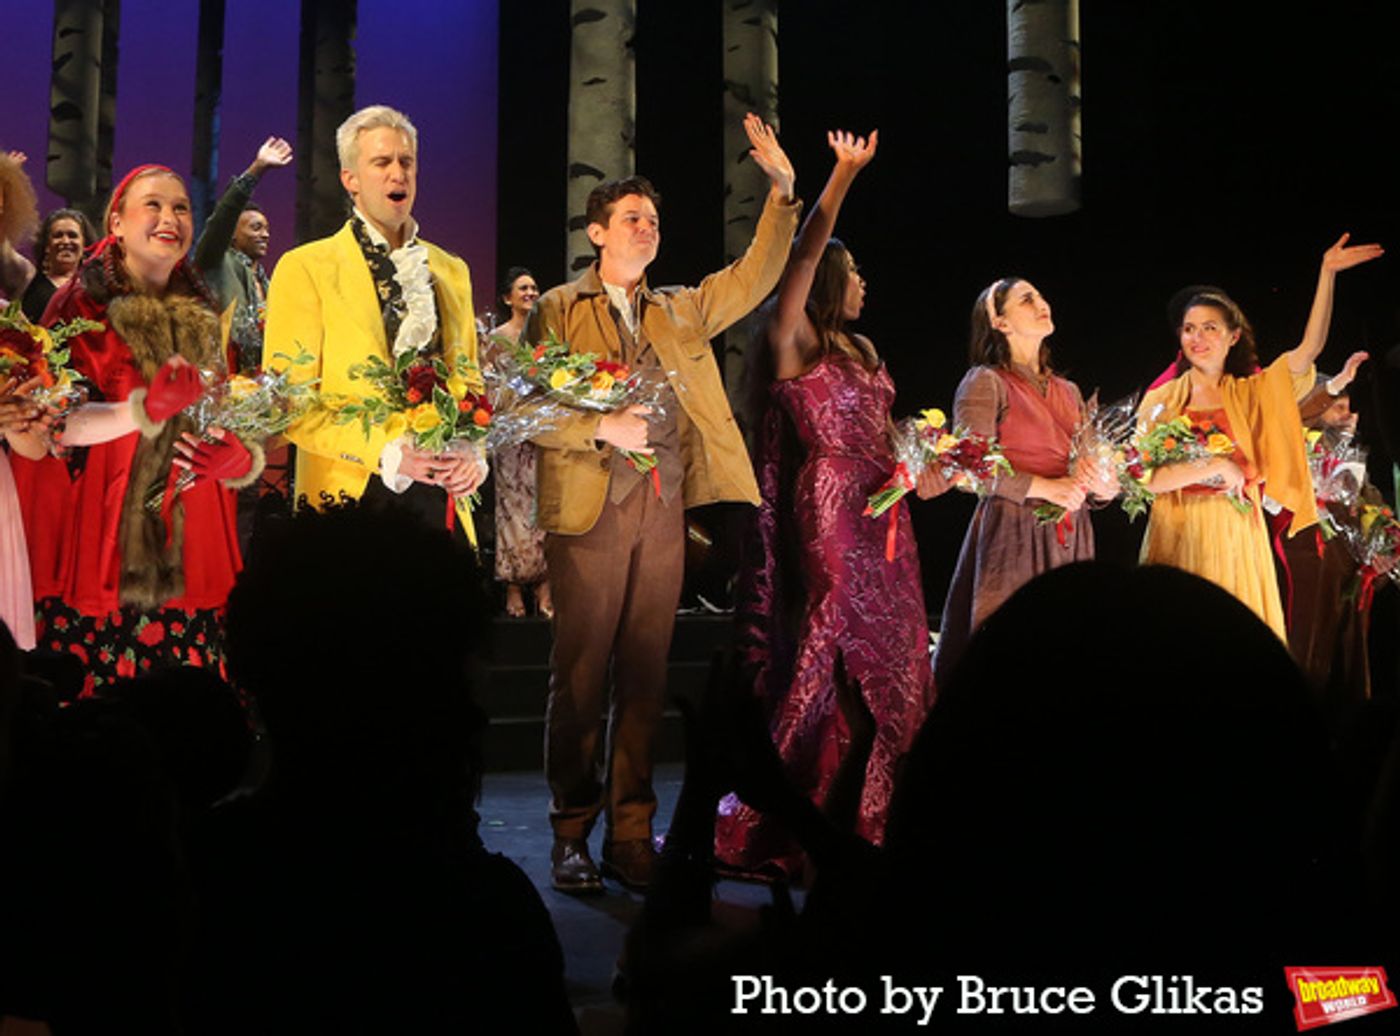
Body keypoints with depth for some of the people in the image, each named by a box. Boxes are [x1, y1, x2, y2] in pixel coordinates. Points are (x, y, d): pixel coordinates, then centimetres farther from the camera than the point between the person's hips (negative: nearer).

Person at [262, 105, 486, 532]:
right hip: (347, 496, -4)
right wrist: (387, 453, -18)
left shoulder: (452, 271, 15)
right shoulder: (305, 269, -1)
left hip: (439, 495, 4)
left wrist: (473, 453, -1)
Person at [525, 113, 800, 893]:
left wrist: (783, 188, 8)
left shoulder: (682, 310, 20)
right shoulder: (559, 310, 8)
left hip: (665, 508, 4)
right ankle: (572, 836, 7)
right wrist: (601, 428, -14)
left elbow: (755, 277, 16)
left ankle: (632, 835, 11)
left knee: (646, 675, 5)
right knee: (580, 675, -2)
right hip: (590, 509, -4)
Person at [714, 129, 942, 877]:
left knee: (892, 661, 8)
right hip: (831, 514, -8)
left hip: (884, 516, 8)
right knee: (831, 661, -8)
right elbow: (802, 257, -14)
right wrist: (843, 177, -12)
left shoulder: (861, 350, 18)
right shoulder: (792, 343, -3)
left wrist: (920, 470, 6)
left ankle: (873, 816, 17)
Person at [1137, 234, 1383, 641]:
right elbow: (1147, 477, -7)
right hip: (1178, 534, -1)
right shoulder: (1162, 400, 3)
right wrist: (1214, 467, -12)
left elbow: (1309, 349, -6)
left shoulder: (1251, 393, 8)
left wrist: (1327, 273, -9)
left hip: (1233, 535, 1)